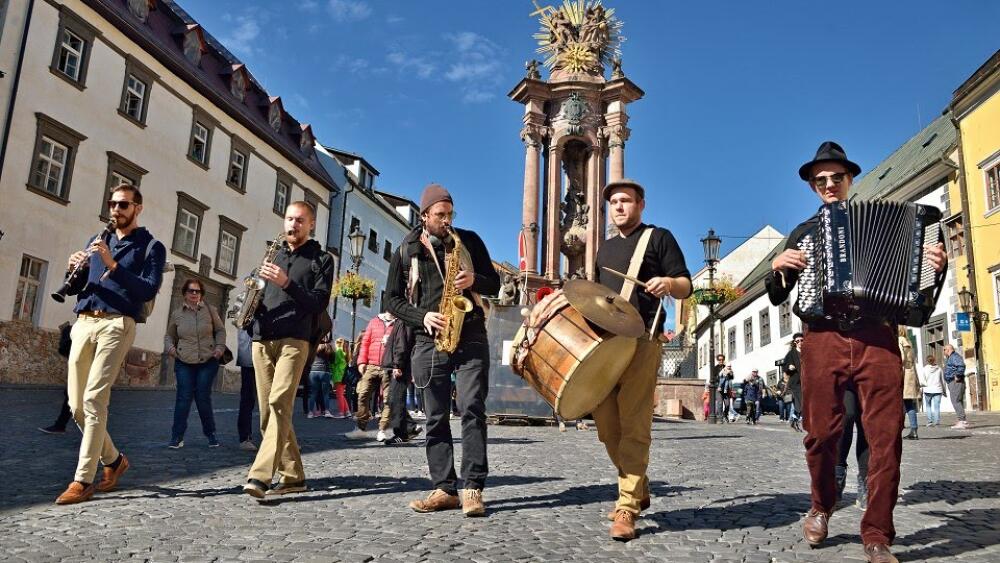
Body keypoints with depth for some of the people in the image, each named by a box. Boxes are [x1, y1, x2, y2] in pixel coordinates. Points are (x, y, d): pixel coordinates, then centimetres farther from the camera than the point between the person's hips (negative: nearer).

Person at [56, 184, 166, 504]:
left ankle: (83, 481, -9)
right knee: (76, 404, 5)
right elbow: (73, 289, 19)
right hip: (83, 323, 6)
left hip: (117, 325, -6)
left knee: (94, 400, -14)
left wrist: (112, 264, -17)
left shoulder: (151, 246, 4)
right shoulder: (96, 241, 21)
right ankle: (113, 460, 23)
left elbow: (149, 290, -10)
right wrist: (74, 270, -3)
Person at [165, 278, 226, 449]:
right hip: (184, 363, 1)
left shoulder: (210, 310, 2)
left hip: (208, 361, -1)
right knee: (184, 398, -6)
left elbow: (220, 330, 11)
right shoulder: (177, 314, 5)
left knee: (204, 398, 1)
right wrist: (170, 347, -1)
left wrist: (220, 347, -3)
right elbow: (169, 335, 18)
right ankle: (177, 437, 3)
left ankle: (210, 434, 16)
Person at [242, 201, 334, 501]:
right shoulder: (273, 254, 22)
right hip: (262, 339, 6)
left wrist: (287, 283, -17)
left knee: (279, 403, -20)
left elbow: (319, 303, -4)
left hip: (294, 339, -6)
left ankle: (260, 476, -26)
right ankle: (292, 475, 12)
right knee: (268, 409, 4)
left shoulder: (321, 259, 6)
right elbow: (256, 293, 24)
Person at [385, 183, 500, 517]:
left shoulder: (469, 241, 8)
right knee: (435, 417, 3)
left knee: (472, 409, -9)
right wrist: (422, 317, -8)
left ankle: (473, 489, -6)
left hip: (470, 337, -1)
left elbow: (494, 285, 10)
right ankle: (444, 489, 9)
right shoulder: (405, 252, 8)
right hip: (429, 341, 1)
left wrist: (474, 280, -12)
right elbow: (392, 299, 9)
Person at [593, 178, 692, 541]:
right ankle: (638, 489, 24)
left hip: (641, 341, -6)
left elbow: (686, 287, -1)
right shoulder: (605, 248, 23)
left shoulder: (659, 237, 6)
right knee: (606, 426, 6)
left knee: (633, 426, -10)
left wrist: (669, 283, -22)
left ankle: (627, 506, -6)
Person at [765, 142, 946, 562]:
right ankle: (822, 506, 23)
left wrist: (934, 265, -4)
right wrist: (778, 267, 3)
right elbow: (776, 297, 22)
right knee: (821, 433, -4)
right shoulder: (803, 233, 22)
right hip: (823, 339, 1)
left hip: (877, 339, 0)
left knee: (886, 437, -7)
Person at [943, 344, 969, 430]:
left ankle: (962, 421, -16)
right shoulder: (950, 358, 23)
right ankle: (964, 422, 12)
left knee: (956, 401, -13)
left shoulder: (955, 356, -11)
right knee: (958, 402, 10)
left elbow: (961, 365, -28)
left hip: (956, 382, -11)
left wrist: (958, 376, -22)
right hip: (952, 383, 11)